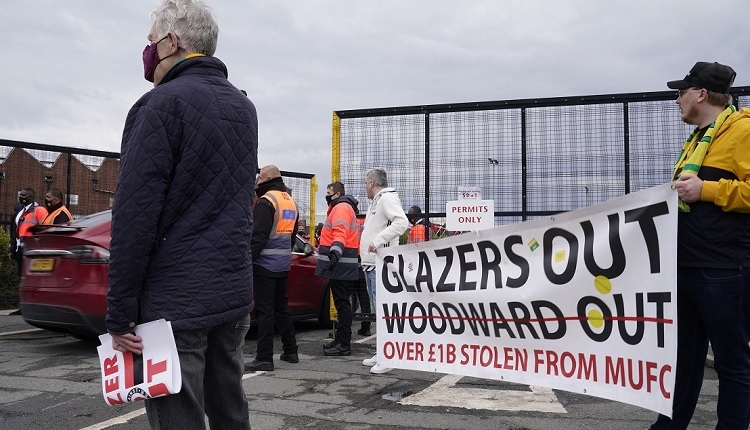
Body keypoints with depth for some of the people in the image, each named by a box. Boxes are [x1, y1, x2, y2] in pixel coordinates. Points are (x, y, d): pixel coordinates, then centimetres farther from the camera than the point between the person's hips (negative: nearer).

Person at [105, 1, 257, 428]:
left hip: (175, 302, -7)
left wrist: (120, 313, -11)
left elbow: (134, 218, -15)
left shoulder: (161, 106, -11)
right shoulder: (244, 108, 14)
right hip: (236, 295, 8)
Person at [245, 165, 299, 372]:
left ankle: (264, 358, -3)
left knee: (265, 310, -5)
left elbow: (258, 236, -19)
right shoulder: (290, 201, 15)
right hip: (284, 264, 9)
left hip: (266, 263, -9)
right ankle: (290, 352, 23)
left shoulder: (266, 201, -13)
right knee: (281, 307, 17)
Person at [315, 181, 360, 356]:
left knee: (342, 303, -9)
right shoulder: (339, 207, 25)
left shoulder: (341, 208, -9)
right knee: (341, 302, 14)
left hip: (340, 264, -11)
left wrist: (336, 251, -40)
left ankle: (343, 344, -7)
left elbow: (340, 233, -26)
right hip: (341, 264, 11)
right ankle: (341, 340, 22)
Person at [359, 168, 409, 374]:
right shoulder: (376, 201, 22)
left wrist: (378, 240, -27)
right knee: (377, 311, 15)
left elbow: (402, 222, -24)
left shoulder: (388, 197, -9)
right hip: (371, 264, 11)